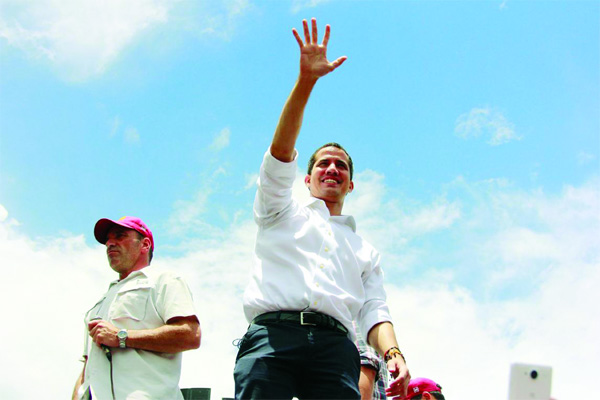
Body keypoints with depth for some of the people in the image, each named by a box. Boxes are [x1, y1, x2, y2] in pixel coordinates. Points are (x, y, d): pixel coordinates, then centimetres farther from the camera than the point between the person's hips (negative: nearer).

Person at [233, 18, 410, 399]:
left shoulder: (365, 249, 32)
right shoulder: (283, 212, 27)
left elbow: (374, 312, 19)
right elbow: (281, 150, 11)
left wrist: (393, 352, -4)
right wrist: (306, 79, 0)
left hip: (335, 344, 2)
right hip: (272, 334, -2)